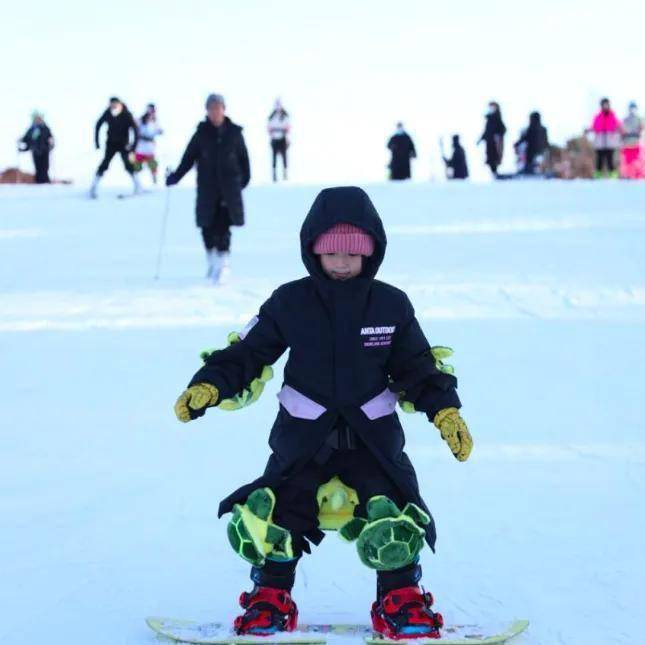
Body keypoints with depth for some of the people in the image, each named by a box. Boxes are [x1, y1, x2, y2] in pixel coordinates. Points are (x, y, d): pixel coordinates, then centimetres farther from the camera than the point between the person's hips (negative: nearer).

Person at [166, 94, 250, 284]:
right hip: (207, 188, 1)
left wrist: (244, 179, 12)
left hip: (229, 189, -1)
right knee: (208, 227, 2)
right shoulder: (202, 133, 2)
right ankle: (212, 261, 20)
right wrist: (176, 176, -4)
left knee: (222, 227, -10)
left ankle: (222, 264, -6)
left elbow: (243, 157, 10)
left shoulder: (234, 133, 2)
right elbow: (189, 157, 4)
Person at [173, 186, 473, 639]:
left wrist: (445, 411, -6)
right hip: (302, 439, 0)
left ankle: (401, 601, 11)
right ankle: (271, 600, 14)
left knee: (395, 525, -14)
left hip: (374, 437, 0)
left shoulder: (391, 306, 1)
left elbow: (418, 369, 7)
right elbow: (247, 353, 1)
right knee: (268, 519, -11)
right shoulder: (289, 304, -2)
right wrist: (208, 387, -14)